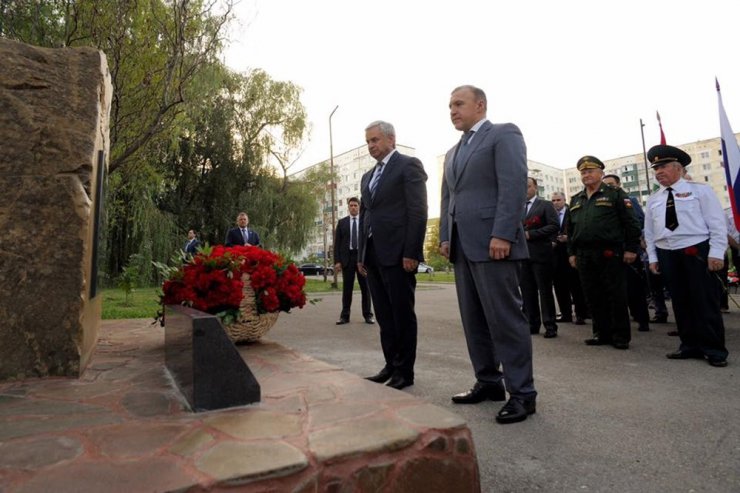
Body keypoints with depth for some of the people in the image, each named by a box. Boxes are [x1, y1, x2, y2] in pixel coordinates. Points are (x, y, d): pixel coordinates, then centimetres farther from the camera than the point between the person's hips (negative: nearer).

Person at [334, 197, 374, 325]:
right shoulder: (342, 222, 8)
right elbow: (337, 243, 5)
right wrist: (337, 261, -4)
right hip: (347, 257, 1)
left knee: (365, 287, 4)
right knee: (347, 287, 3)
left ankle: (367, 315, 12)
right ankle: (345, 315, 9)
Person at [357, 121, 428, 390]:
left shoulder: (409, 165, -1)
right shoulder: (368, 176, 21)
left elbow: (418, 211, -11)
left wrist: (411, 252, -17)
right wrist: (362, 254, 13)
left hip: (397, 253, -7)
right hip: (373, 255, 7)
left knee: (402, 315, 1)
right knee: (384, 316, 11)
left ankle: (404, 371, 12)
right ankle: (391, 365, 21)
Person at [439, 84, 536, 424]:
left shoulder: (504, 134, 2)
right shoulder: (452, 152, 25)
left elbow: (514, 184, -11)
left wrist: (503, 234, -20)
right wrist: (445, 237, 9)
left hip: (492, 242, -8)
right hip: (462, 245, 8)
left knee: (505, 318, -5)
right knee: (474, 319, 9)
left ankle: (522, 393, 6)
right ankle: (488, 382, 21)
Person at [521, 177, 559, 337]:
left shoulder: (546, 205, 3)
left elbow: (554, 226, -9)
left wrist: (531, 234, -14)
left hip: (540, 253, -5)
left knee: (545, 291, -2)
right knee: (527, 291, 7)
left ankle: (550, 326, 5)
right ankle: (532, 324, 15)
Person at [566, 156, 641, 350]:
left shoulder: (615, 194, 3)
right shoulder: (575, 200, 17)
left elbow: (631, 223, -3)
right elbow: (571, 229, 18)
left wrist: (631, 248, -9)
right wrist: (571, 252, 12)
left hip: (609, 254, -5)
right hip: (584, 256, 5)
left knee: (616, 297, 1)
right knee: (593, 297, 8)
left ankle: (621, 336, 11)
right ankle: (602, 333, 19)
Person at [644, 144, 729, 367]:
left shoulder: (700, 190, 1)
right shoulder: (653, 200, 12)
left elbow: (717, 223, -4)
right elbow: (649, 232, 13)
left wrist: (716, 253, -11)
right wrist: (653, 257, 8)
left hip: (697, 251, -4)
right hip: (667, 255, 4)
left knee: (705, 301, 0)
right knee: (680, 302, 8)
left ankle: (714, 349, 11)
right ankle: (690, 345, 18)